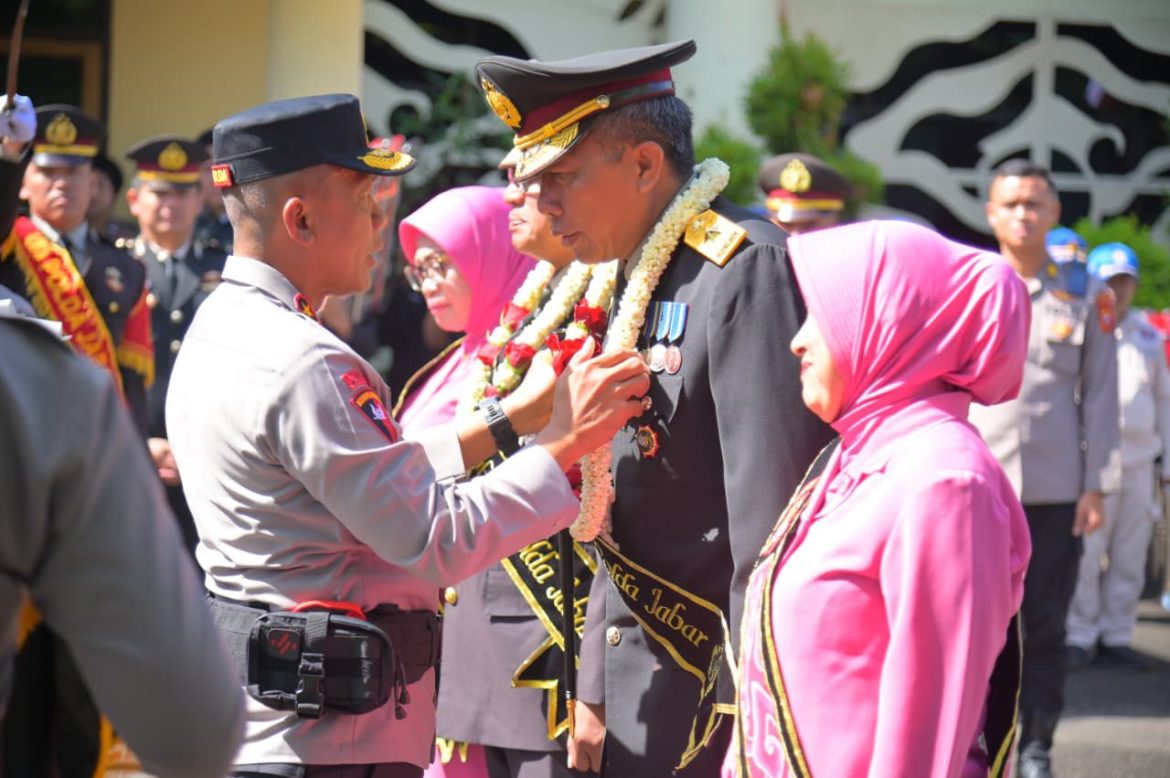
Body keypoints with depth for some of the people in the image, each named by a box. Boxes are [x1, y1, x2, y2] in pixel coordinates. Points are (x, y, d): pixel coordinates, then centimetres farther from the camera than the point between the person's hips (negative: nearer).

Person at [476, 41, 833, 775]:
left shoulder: (747, 269, -15)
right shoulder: (644, 279, 13)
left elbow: (773, 504, -20)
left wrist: (748, 713, -19)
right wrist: (594, 698, 15)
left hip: (711, 689, -9)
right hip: (639, 700, 9)